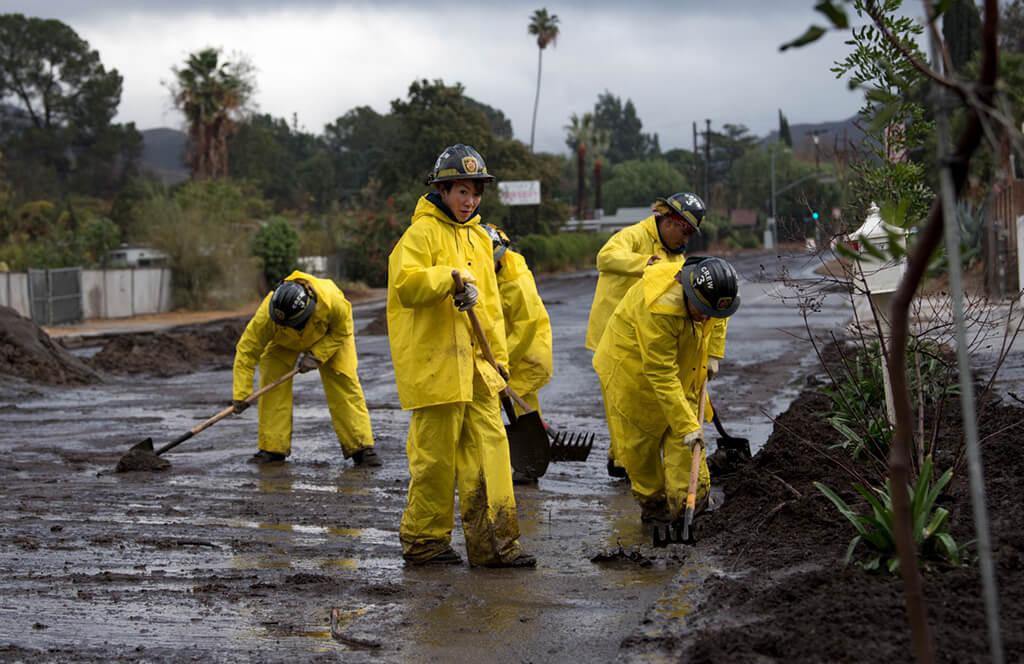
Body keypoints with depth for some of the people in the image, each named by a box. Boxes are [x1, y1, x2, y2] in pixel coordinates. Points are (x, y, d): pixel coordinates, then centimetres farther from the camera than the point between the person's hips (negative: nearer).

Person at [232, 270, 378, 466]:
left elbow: (341, 332, -21)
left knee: (345, 383, -11)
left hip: (330, 336, -1)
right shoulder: (266, 315, -39)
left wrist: (316, 355, -31)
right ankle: (272, 448, -2)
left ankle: (360, 448, -7)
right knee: (272, 384, -12)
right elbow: (247, 350, -30)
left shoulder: (332, 302, -43)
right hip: (284, 341, 1)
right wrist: (241, 394, -32)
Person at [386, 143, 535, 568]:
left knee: (489, 447, 3)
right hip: (434, 365, -7)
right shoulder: (421, 233, -6)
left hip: (475, 365, 7)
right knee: (435, 455, -1)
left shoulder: (479, 238, 19)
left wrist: (498, 355, 20)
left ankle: (493, 544, 7)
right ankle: (423, 541, 13)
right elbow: (405, 285, -20)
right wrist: (451, 278, -28)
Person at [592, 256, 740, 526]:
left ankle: (688, 500, -1)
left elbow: (716, 319, 12)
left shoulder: (707, 290, -17)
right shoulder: (659, 308, -40)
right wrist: (687, 425, -36)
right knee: (639, 439, 2)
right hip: (632, 368, -6)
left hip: (681, 365, 6)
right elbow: (660, 376, -37)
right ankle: (652, 502, 17)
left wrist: (713, 353, 0)